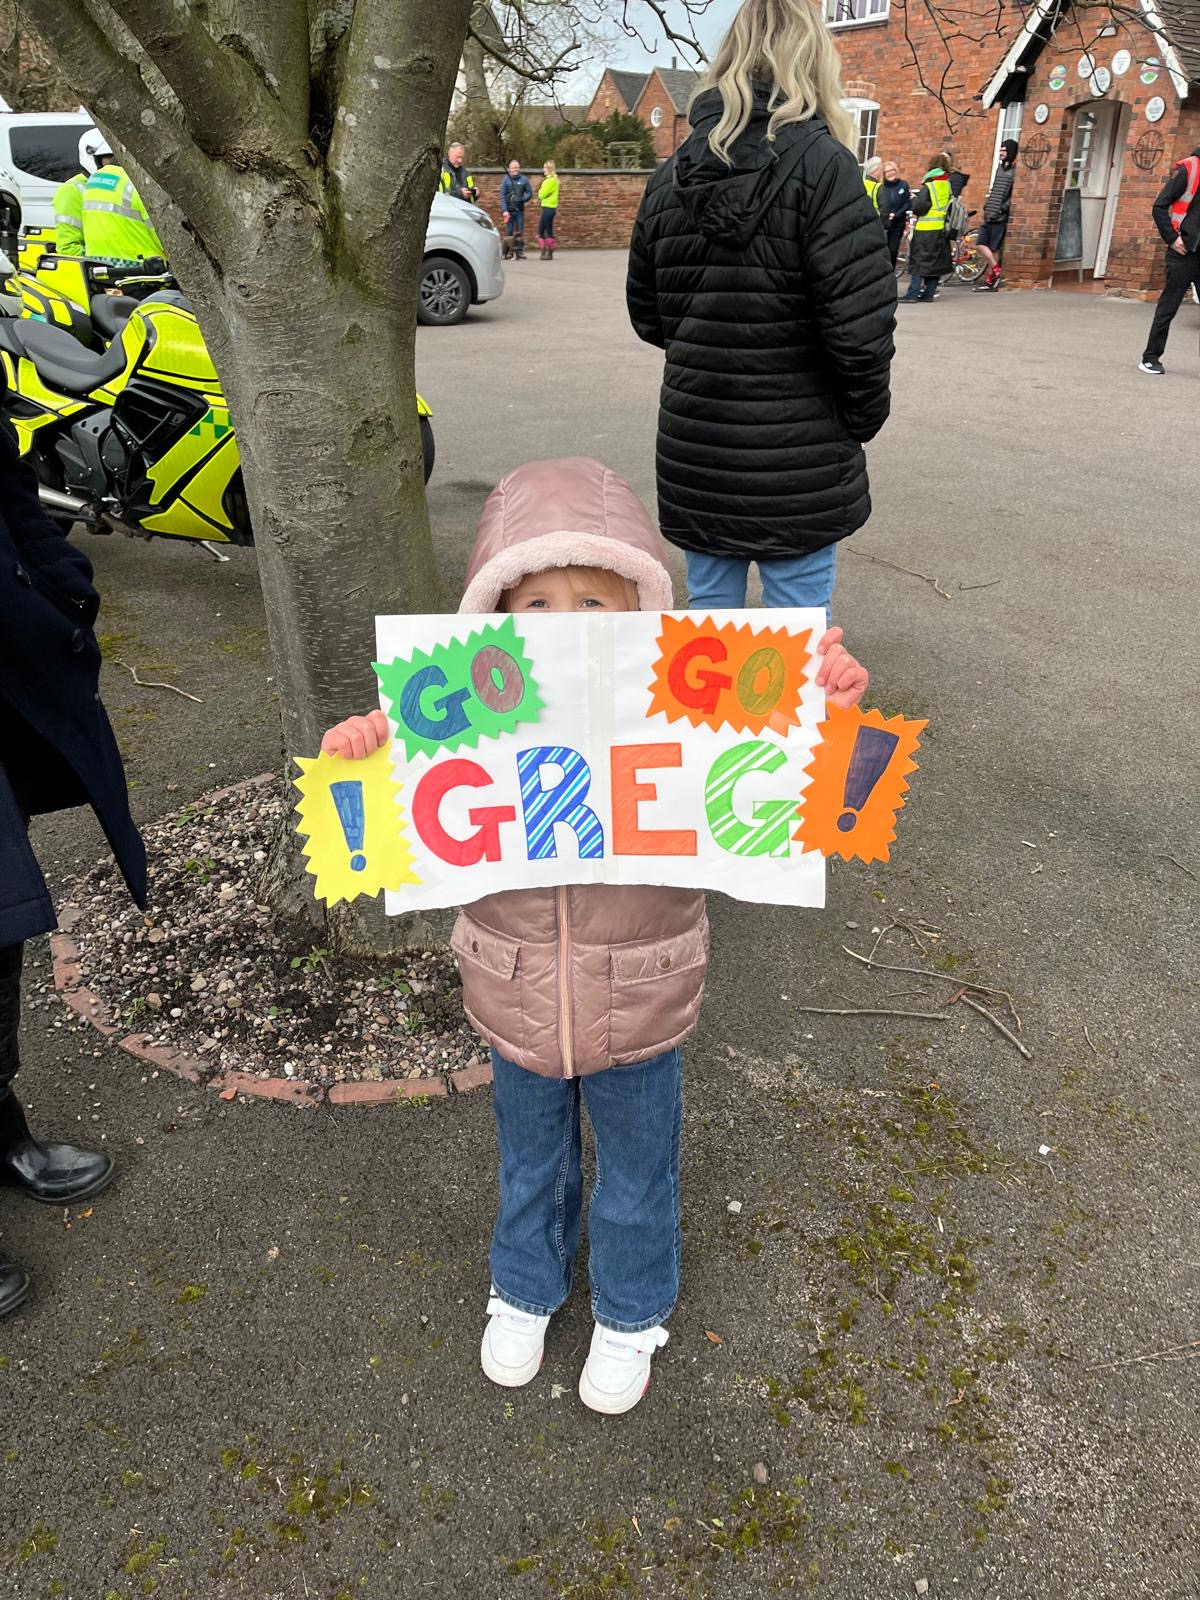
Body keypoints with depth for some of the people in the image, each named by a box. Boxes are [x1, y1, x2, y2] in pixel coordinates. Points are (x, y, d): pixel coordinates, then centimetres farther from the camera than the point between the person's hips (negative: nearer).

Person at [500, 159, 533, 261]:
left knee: (520, 232, 2)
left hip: (520, 210, 1)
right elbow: (502, 196, -4)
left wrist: (521, 199, -10)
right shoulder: (505, 179, 0)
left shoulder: (524, 179, 4)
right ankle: (508, 252, 5)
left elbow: (529, 193, 7)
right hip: (509, 210, -1)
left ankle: (520, 252, 5)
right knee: (509, 232, 1)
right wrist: (504, 210, -14)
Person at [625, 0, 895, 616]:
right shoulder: (821, 164, -11)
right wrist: (863, 415, 0)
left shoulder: (671, 174, 7)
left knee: (708, 607, 16)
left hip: (693, 445, 6)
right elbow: (860, 323, -15)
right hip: (795, 453, -5)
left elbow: (645, 312, 13)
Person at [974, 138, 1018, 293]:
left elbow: (1014, 196, -16)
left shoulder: (1015, 170, -9)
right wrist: (987, 206, 15)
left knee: (994, 248, -5)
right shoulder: (1000, 167, 17)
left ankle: (991, 280, 1)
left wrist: (1002, 208, -19)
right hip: (990, 216, 8)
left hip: (1000, 218, -8)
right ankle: (995, 269, 8)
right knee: (980, 244, 2)